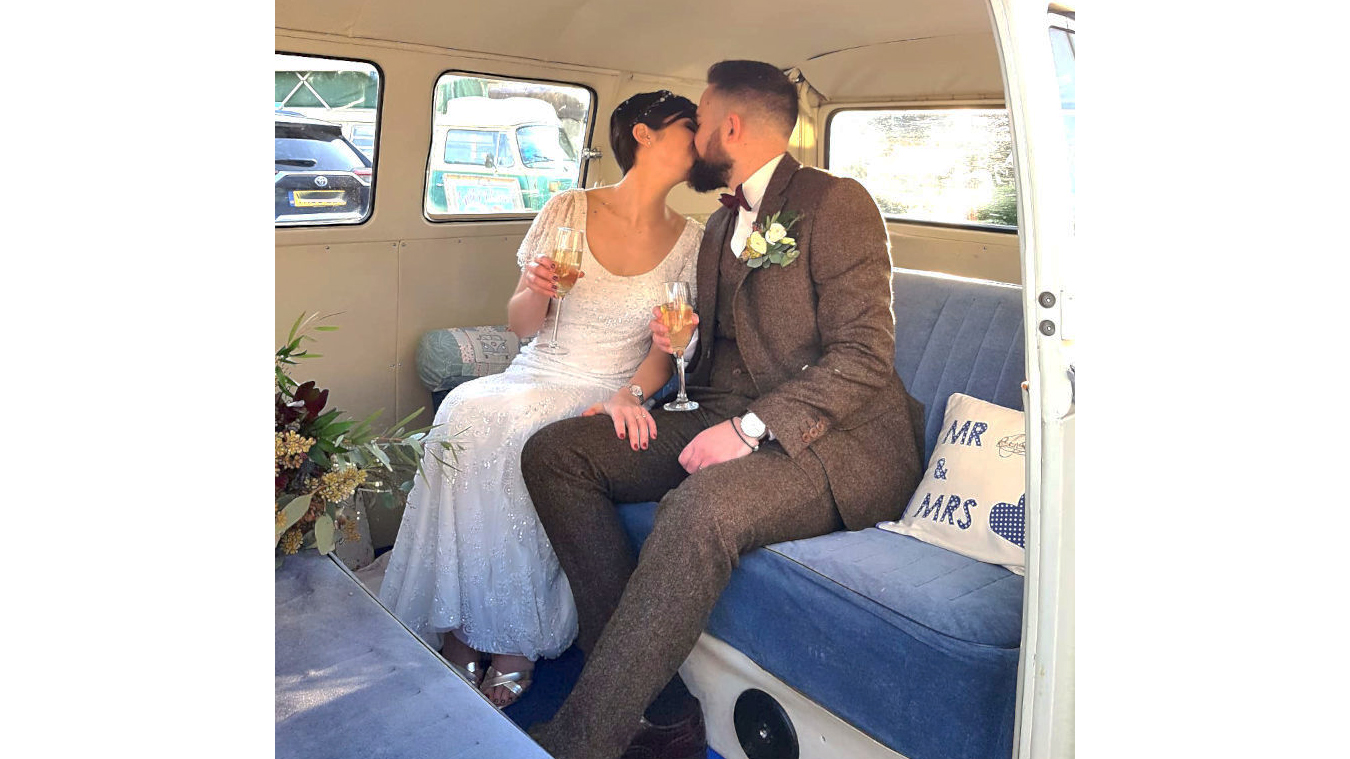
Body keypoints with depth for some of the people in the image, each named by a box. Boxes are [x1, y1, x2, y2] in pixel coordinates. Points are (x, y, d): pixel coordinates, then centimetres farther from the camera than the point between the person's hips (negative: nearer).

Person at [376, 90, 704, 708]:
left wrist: (631, 395, -18)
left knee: (516, 426, -32)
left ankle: (517, 638, -17)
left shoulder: (689, 241, 3)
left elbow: (666, 349, 2)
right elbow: (522, 325, 6)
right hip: (533, 375, 2)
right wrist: (536, 292, -17)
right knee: (466, 410, -30)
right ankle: (460, 624, -16)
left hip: (607, 395, -1)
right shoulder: (568, 211, 2)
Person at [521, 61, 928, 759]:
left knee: (701, 506, -39)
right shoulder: (720, 226, 21)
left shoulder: (837, 204, -4)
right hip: (733, 425, 8)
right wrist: (680, 342, 6)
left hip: (838, 440, -8)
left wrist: (748, 429, -23)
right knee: (552, 452, -8)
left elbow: (863, 357, -14)